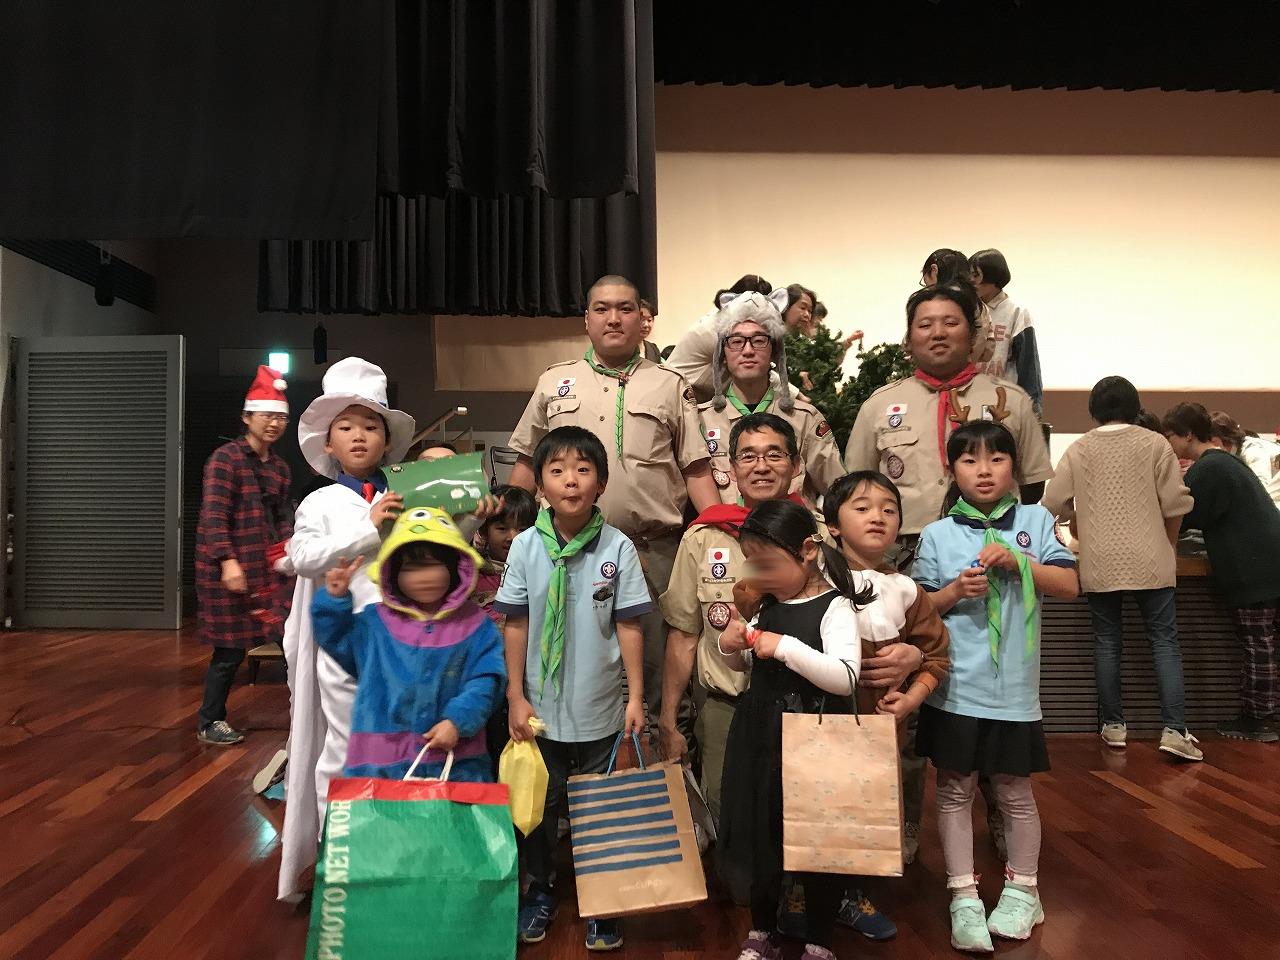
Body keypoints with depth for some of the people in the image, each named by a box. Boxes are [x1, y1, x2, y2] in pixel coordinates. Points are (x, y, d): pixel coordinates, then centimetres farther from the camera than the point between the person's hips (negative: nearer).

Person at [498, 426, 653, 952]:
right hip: (540, 706, 1)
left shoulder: (618, 547, -10)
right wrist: (516, 696, -2)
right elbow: (515, 624, -1)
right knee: (539, 805, 17)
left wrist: (635, 697, -4)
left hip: (600, 709, -1)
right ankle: (540, 890, 40)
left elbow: (629, 626, -5)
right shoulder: (526, 546, -7)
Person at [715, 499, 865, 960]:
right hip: (763, 738, 6)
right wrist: (730, 648, -3)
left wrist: (785, 647, -29)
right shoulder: (766, 606, 5)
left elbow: (845, 678, -26)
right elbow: (744, 667, 19)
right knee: (761, 831, 16)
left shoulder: (834, 607, -14)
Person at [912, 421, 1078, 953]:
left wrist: (1018, 562, -15)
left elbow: (1070, 584, -1)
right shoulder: (937, 534, 0)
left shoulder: (1035, 521, 3)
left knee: (1014, 792, 13)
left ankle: (1022, 889, 33)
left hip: (1013, 688, 1)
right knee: (954, 791, 7)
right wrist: (956, 591, -16)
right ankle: (964, 897, 20)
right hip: (954, 686, 0)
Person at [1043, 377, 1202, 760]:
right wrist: (1170, 543, 15)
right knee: (1164, 641, 5)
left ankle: (1113, 725, 15)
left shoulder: (1078, 449, 3)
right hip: (1148, 560, -1)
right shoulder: (1155, 444, 0)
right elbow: (1175, 503, -2)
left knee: (1107, 642, 10)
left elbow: (1054, 503, 1)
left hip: (1099, 563, 1)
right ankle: (1174, 729, -1)